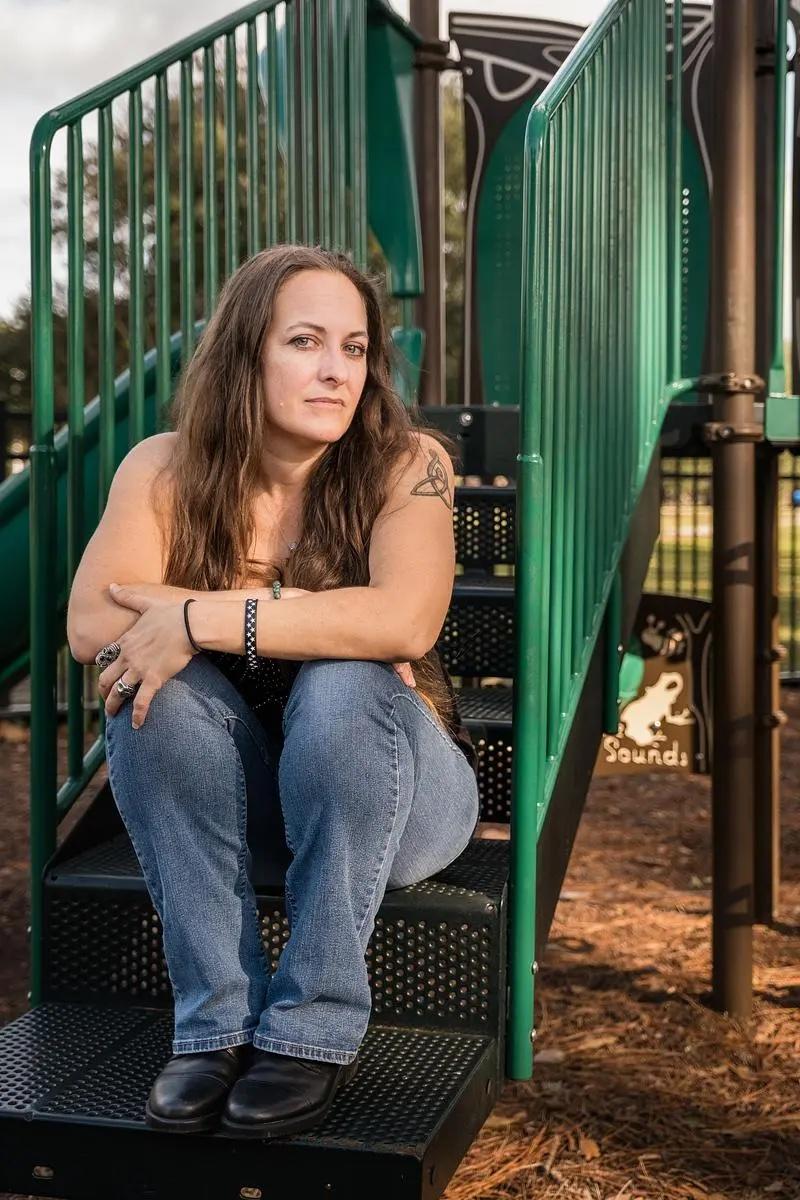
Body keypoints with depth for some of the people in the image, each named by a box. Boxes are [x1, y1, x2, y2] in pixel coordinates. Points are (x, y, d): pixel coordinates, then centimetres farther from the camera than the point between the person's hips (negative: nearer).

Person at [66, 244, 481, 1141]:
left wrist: (203, 619, -34)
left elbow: (407, 621, -33)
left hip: (387, 793, -2)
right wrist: (323, 619, -28)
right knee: (151, 684, -26)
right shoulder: (167, 471, -9)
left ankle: (317, 1029, -20)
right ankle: (217, 1022, -19)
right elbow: (92, 625, -23)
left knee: (343, 683, -32)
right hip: (233, 803, 2)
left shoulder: (405, 464, -14)